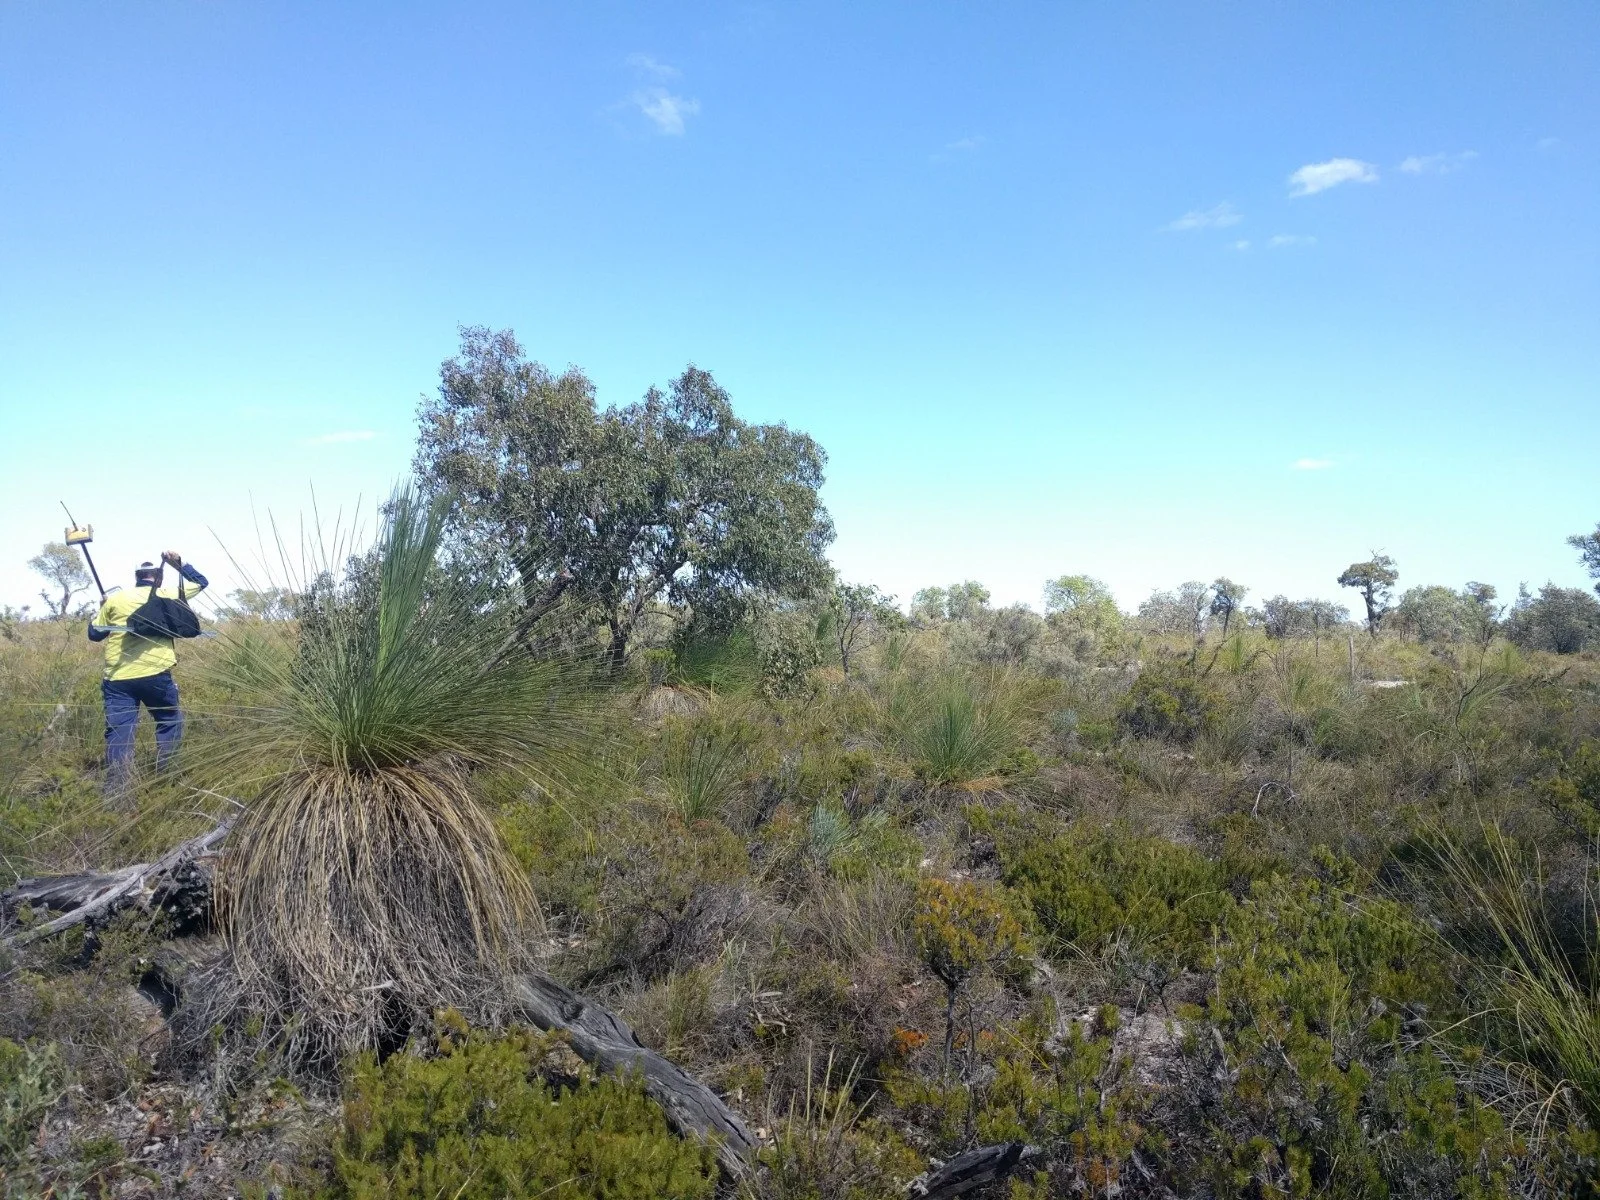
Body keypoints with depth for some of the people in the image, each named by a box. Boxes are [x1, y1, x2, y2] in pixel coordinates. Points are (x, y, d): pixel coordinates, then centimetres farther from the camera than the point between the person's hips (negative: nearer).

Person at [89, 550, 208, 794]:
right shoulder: (168, 596, 5)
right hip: (155, 675, -1)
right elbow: (200, 582, 21)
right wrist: (179, 563, 24)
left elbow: (94, 634, 17)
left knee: (119, 732, 1)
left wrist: (101, 610, 32)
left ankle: (115, 791, -4)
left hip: (118, 678, 2)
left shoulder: (114, 599, 8)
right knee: (170, 722, 17)